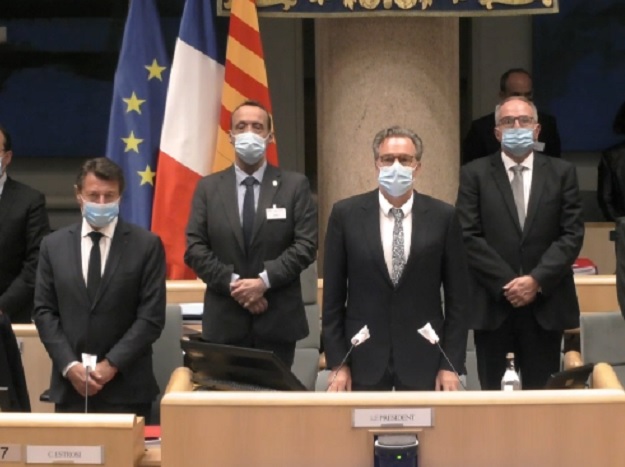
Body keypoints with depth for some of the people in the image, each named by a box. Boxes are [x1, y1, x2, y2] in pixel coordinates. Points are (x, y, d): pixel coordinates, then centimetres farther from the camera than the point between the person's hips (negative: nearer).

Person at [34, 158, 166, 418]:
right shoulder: (53, 245, 8)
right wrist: (69, 365, -7)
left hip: (127, 386, -2)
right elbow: (44, 312, 5)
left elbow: (151, 316, -5)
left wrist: (111, 365, -11)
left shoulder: (147, 245, -1)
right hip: (70, 385, 2)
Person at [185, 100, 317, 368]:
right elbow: (194, 248, 1)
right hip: (224, 320, 1)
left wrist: (265, 280, -15)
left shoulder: (295, 185, 4)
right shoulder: (208, 187, 8)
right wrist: (232, 284, -12)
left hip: (278, 320, -1)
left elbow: (306, 244, -4)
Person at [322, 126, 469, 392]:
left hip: (424, 358, 0)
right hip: (363, 358, 0)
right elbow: (333, 295, 1)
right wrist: (337, 363, -2)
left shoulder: (443, 216, -1)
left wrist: (451, 364, -3)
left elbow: (457, 297, 1)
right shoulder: (346, 214, -1)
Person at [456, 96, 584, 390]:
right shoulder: (475, 174, 4)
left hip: (546, 303, 1)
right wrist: (506, 283, -11)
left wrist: (537, 280, -11)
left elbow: (572, 234, 0)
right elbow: (469, 237, -4)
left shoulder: (562, 172, 8)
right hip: (492, 303, -1)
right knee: (494, 393, 5)